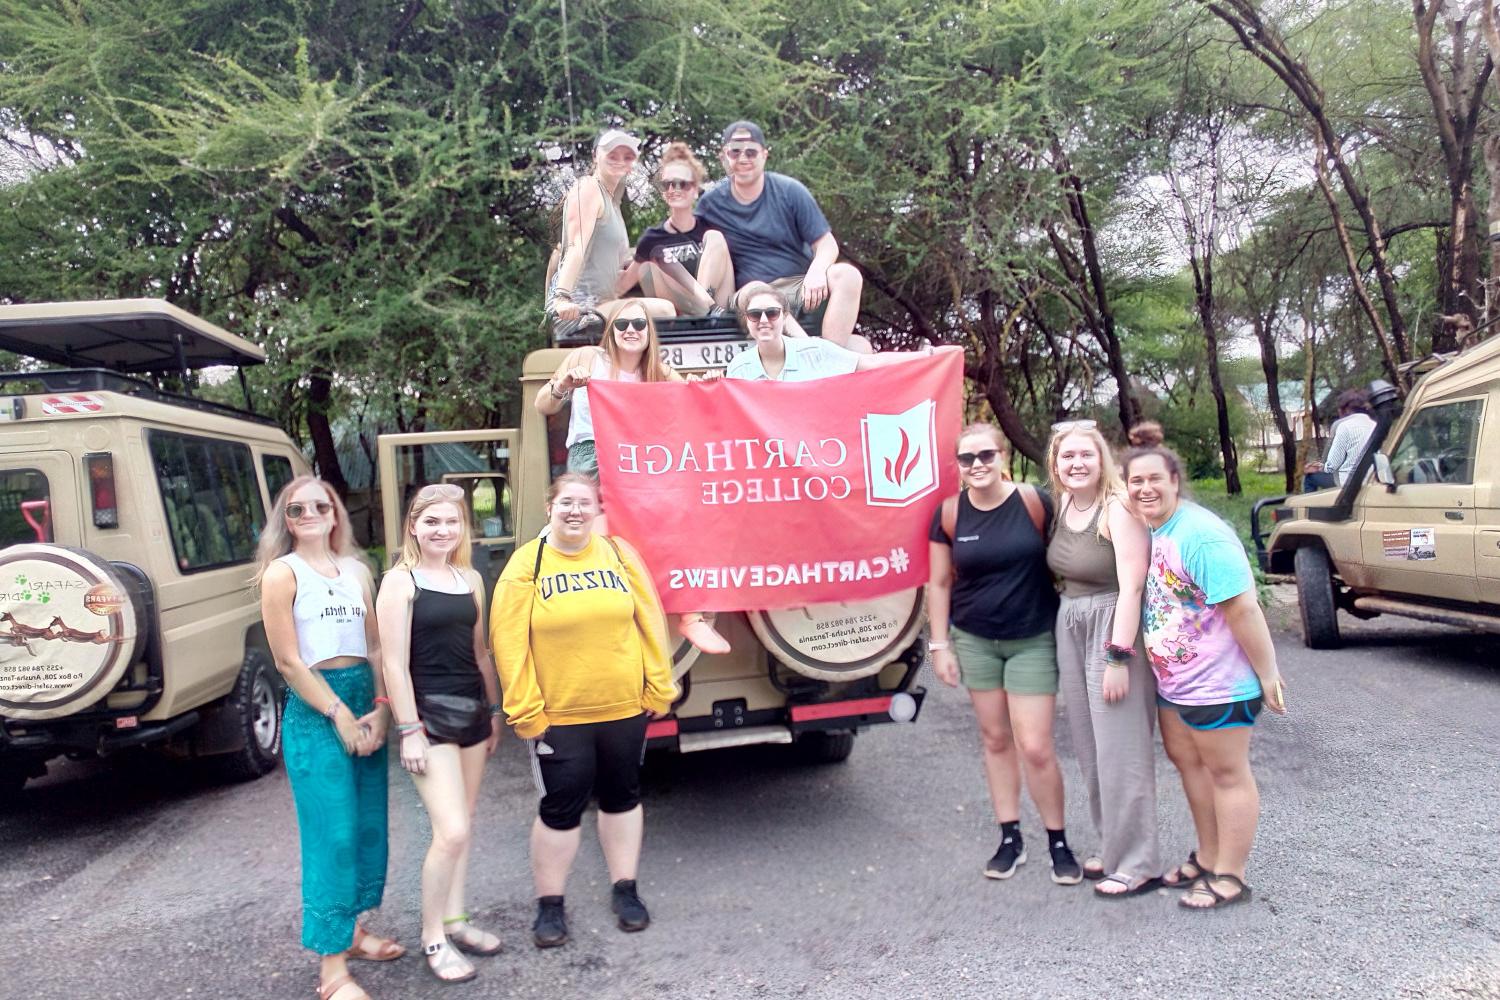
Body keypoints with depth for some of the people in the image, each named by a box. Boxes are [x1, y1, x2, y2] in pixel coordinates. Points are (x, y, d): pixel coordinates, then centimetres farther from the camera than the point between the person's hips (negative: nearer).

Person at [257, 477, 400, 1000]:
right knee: (333, 833, -6)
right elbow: (288, 661, -9)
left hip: (366, 703, 6)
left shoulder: (356, 571, 10)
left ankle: (353, 928, 31)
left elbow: (375, 646, 10)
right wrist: (340, 715, -12)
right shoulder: (282, 572, -5)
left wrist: (379, 709, -3)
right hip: (314, 709, -6)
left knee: (369, 823, 12)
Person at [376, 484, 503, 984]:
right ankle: (432, 938, 8)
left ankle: (455, 919, 28)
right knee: (452, 831, -10)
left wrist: (494, 709, 15)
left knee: (461, 825, 13)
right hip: (429, 713, -6)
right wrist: (408, 730, -16)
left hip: (472, 708, 7)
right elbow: (394, 662, -13)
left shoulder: (470, 579, 9)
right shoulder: (400, 580, -9)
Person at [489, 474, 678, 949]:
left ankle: (625, 890, 31)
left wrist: (659, 688, 0)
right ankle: (549, 903, 23)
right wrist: (526, 711, -11)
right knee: (560, 809, 5)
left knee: (622, 797, 15)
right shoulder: (527, 564, -6)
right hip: (558, 716, -3)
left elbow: (650, 623, 2)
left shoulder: (619, 553, 1)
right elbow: (509, 642, -9)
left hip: (624, 708, 3)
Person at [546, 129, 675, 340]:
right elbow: (576, 248, -19)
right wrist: (562, 297, -31)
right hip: (577, 309, -10)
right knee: (663, 310, -20)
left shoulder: (611, 199, 24)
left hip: (597, 303, 10)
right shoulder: (588, 187, -3)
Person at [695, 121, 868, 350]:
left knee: (847, 275, -28)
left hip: (801, 287, 1)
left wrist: (816, 272, -21)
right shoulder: (710, 205, 5)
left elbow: (826, 244, 1)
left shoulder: (790, 191, 3)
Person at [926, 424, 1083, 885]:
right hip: (975, 642, 3)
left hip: (1034, 641, -3)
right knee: (995, 739, 12)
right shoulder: (950, 513, -4)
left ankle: (1058, 842, 19)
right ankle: (1010, 838, 27)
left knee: (1035, 747, -2)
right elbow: (939, 583, 3)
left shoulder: (1033, 502, -14)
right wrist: (940, 645, 2)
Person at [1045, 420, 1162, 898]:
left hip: (1113, 630, -8)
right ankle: (1114, 847, 29)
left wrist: (1119, 658, -23)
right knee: (1090, 750, 15)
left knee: (1121, 752, -2)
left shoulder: (1118, 508, -16)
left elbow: (1131, 587, -20)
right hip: (1070, 630, 8)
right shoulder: (1062, 504, 7)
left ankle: (1137, 864, 11)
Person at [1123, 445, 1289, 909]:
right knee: (1186, 761, 19)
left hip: (1216, 682, -9)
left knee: (1226, 772, 6)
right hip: (1171, 680, 9)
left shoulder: (1202, 536, -25)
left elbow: (1242, 609, -25)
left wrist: (1267, 675, -21)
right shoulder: (1146, 532, 2)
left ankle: (1229, 877, 19)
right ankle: (1207, 858, 36)